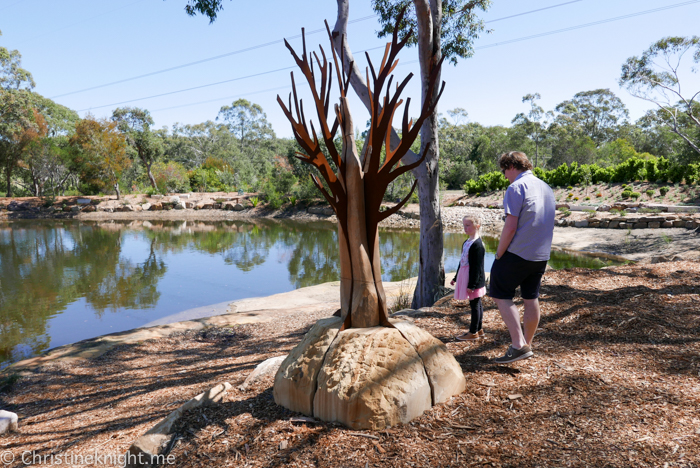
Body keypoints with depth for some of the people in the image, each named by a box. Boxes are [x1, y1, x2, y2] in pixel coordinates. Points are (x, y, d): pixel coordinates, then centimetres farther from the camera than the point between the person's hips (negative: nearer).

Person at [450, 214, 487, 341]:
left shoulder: (477, 244, -16)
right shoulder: (466, 242, 13)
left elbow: (477, 266, -19)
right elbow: (462, 262, 21)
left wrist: (471, 284, -20)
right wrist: (456, 278, 24)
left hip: (474, 279, -9)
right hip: (465, 277, 9)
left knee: (475, 304, -1)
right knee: (476, 304, 15)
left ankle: (473, 332, 6)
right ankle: (478, 329, 24)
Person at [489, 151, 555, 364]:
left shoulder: (516, 188, -13)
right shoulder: (547, 188, 14)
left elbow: (510, 227, -19)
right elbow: (550, 226, 18)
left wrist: (498, 254, -11)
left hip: (518, 253, -8)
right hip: (541, 255, 8)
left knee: (501, 295, 2)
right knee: (531, 299, 15)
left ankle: (519, 345, -5)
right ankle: (527, 344, 26)